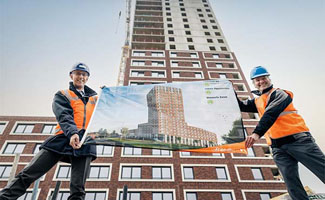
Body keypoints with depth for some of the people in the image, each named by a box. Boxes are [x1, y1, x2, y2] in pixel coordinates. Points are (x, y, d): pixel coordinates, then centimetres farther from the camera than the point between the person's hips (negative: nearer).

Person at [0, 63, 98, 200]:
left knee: (78, 189, -3)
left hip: (85, 144, 1)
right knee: (27, 174, -5)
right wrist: (72, 133, -26)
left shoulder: (95, 99, 22)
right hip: (63, 140, 0)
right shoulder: (62, 95, 14)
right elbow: (63, 116, -7)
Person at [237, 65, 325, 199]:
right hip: (277, 147, 5)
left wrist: (257, 133, -29)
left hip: (297, 140, -4)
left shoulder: (279, 94, 0)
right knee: (291, 181, -3)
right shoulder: (257, 102, 20)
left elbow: (270, 114, -16)